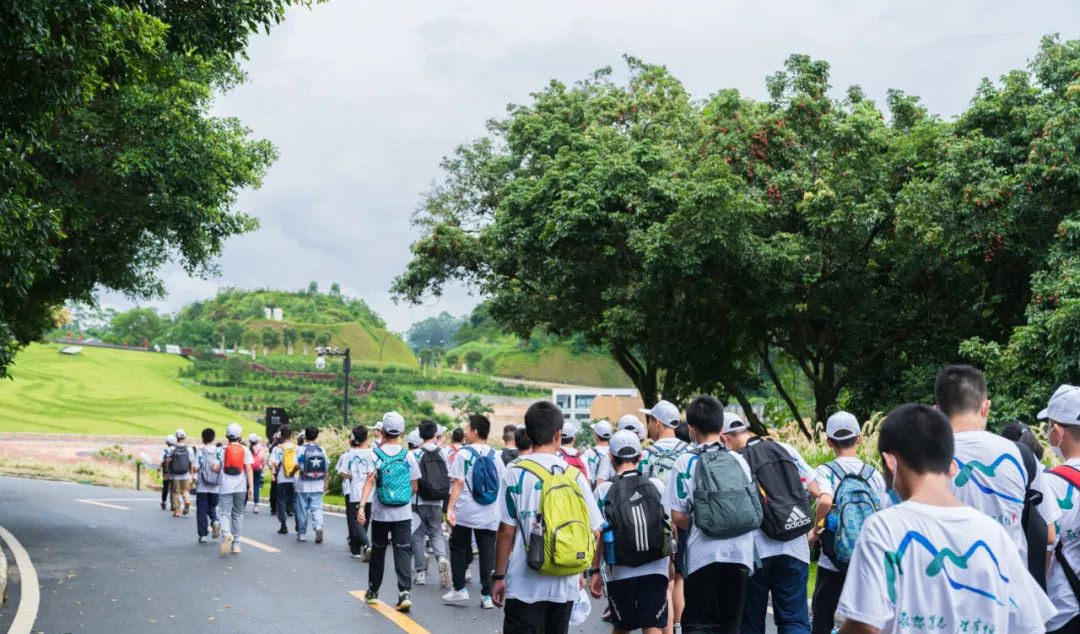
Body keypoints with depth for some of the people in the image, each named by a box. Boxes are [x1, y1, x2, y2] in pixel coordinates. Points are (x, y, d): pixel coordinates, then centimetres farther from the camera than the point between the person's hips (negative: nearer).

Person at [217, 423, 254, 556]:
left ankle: (226, 534, -30)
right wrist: (251, 486, -2)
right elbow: (248, 469, -3)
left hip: (226, 487, -1)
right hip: (240, 487, 1)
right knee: (238, 514, 12)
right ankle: (236, 543, 15)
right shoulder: (245, 450, 2)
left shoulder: (222, 450, 0)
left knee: (225, 513, 0)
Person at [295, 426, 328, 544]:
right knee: (317, 508, 3)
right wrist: (325, 483, 13)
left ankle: (302, 533, 17)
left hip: (303, 485, -2)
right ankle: (318, 526, -22)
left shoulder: (301, 449, -7)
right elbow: (326, 468, 2)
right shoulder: (321, 450, 2)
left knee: (302, 509, 10)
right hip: (318, 485, 2)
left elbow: (297, 466, -11)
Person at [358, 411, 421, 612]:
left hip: (380, 513, 0)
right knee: (403, 552, -2)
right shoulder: (408, 455, -1)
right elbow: (414, 487, 3)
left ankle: (373, 591, 28)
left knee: (378, 551, 15)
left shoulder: (376, 454, -5)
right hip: (403, 514, 0)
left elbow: (370, 481, -17)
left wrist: (361, 506, -20)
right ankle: (404, 593, -15)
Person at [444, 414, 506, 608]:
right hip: (489, 515, 3)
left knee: (458, 548, 14)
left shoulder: (464, 454, -6)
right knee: (487, 553, 3)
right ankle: (487, 595, 1)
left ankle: (459, 588, 13)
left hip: (465, 512, -3)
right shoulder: (495, 456, 6)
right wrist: (502, 510, 18)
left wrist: (450, 508, -15)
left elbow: (458, 483, -13)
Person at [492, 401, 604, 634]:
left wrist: (498, 576, 1)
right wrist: (587, 571, 17)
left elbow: (506, 531, -8)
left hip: (525, 586, -4)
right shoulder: (574, 474, 2)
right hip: (565, 586, 4)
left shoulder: (516, 474, -8)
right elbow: (595, 532, 4)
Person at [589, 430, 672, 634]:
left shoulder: (603, 490, -6)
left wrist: (594, 571, 1)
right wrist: (671, 559, 19)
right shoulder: (657, 485, -1)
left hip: (620, 571, 0)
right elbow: (671, 527, 6)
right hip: (655, 569, 0)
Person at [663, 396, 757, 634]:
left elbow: (677, 516, -7)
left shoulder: (687, 462, -4)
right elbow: (753, 507, 13)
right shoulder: (739, 460, 7)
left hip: (704, 554, -3)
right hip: (740, 552, 4)